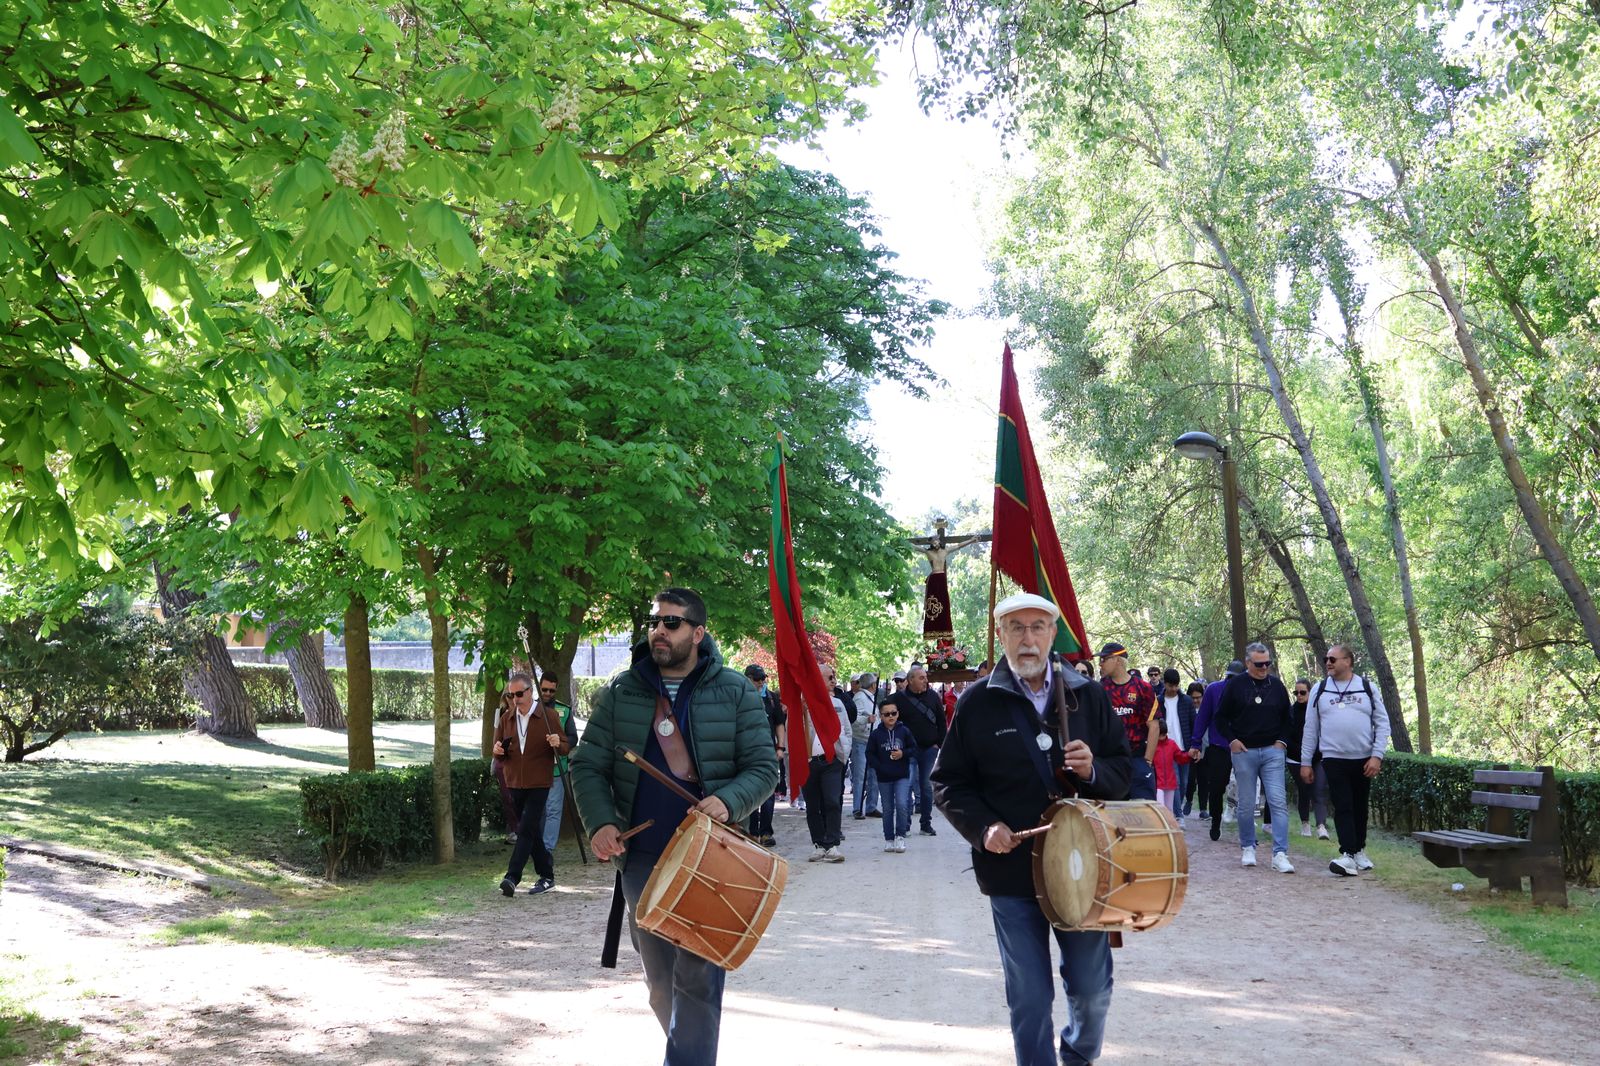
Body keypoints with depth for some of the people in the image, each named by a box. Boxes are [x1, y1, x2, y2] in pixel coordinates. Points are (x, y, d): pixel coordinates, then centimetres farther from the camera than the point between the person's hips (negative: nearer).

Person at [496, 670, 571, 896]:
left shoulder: (548, 715, -3)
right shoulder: (506, 719, 9)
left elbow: (566, 748, -1)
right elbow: (499, 750, 17)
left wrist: (557, 744, -24)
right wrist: (497, 751, -7)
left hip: (539, 784, -5)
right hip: (514, 784, 5)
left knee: (526, 830, -13)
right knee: (532, 831, 12)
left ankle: (512, 878, -17)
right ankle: (547, 875, 22)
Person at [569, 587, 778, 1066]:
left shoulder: (736, 693, -1)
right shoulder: (620, 693, 4)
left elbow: (763, 767, -1)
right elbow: (587, 766, 5)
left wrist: (728, 802, -22)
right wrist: (601, 823, -12)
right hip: (641, 858, 3)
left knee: (698, 977, -7)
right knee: (659, 982, 14)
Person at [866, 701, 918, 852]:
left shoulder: (904, 731, 0)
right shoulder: (876, 734, -1)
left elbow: (914, 748, 6)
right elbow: (870, 754, 0)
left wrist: (903, 753, -12)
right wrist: (880, 767, -11)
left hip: (902, 776, -1)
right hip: (884, 778, 1)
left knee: (901, 805, -16)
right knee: (887, 809, 8)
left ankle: (900, 836, -3)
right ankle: (889, 839, 19)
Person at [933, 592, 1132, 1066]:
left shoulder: (1089, 695, 4)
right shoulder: (978, 701, -3)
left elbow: (1123, 768, 8)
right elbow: (948, 782, 1)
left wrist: (1093, 771, -13)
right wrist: (983, 826, -14)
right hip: (1011, 870, -2)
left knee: (1093, 989, 12)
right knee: (1029, 996, 5)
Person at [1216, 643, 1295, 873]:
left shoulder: (1276, 686, 8)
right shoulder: (1235, 685, 0)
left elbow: (1287, 718, 18)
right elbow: (1221, 717, 6)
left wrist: (1282, 741, 5)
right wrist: (1232, 740, -5)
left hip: (1272, 751, 1)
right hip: (1244, 752, -1)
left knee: (1278, 802, -8)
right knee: (1246, 805, 5)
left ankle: (1280, 854, -10)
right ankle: (1247, 848, 21)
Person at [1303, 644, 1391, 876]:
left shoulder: (1367, 687, 5)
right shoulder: (1320, 689, 6)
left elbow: (1382, 723, 3)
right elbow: (1311, 727, 7)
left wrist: (1377, 755, -7)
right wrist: (1305, 762, 5)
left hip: (1364, 760, 1)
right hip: (1334, 759, -1)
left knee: (1360, 808, 11)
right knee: (1343, 808, -9)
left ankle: (1359, 851, 25)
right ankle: (1348, 856, -15)